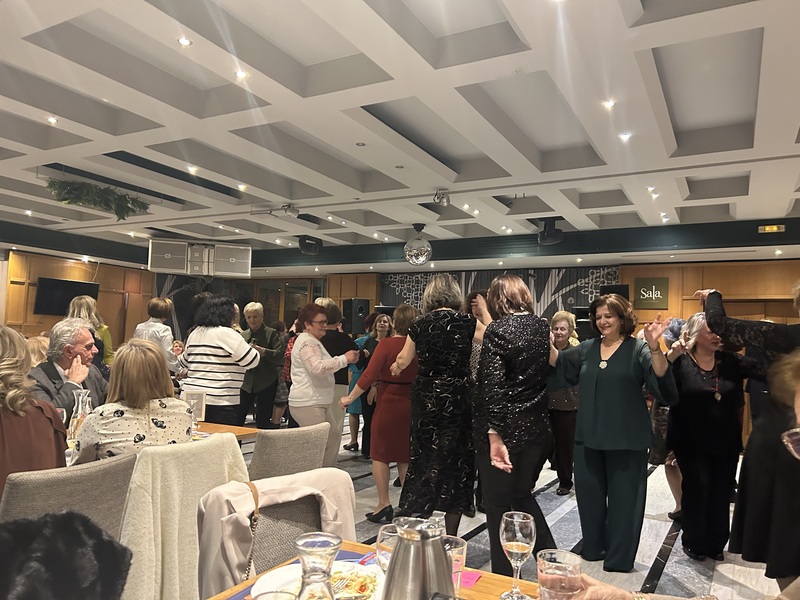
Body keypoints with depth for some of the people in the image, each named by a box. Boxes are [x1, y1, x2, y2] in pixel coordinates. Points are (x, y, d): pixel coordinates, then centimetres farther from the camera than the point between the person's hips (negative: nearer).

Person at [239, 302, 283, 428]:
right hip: (246, 382, 4)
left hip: (266, 384, -4)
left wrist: (262, 351, -25)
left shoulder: (271, 333, -1)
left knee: (263, 422, 1)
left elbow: (280, 355, -12)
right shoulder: (243, 335, 12)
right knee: (237, 419, 1)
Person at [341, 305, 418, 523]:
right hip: (411, 404, 4)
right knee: (405, 455, 17)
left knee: (380, 454, 9)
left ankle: (384, 504, 6)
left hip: (388, 403, -4)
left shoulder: (387, 344, -13)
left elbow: (369, 375, -16)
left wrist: (350, 398, -9)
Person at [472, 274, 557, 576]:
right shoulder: (542, 327, 4)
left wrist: (494, 436, -23)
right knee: (522, 494, 24)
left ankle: (504, 577, 21)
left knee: (499, 505, 9)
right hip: (535, 428, 7)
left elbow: (493, 386, -22)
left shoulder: (497, 330, -15)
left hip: (504, 430, -6)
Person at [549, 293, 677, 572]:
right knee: (589, 494, 15)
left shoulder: (638, 348, -7)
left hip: (626, 439, -4)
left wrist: (654, 347, -36)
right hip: (589, 436, 5)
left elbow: (662, 379, -19)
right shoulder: (587, 348, 7)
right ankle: (593, 548, 34)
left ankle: (619, 558, 23)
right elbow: (558, 363, 7)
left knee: (622, 498, 8)